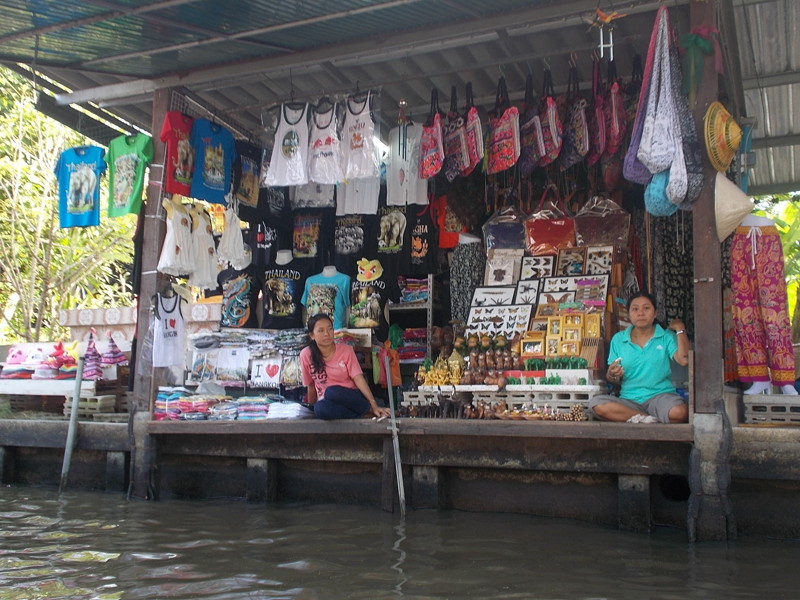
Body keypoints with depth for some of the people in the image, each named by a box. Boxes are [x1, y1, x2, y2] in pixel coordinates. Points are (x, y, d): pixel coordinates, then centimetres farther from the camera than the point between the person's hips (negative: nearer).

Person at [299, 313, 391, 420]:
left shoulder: (345, 350, -7)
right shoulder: (306, 355, -6)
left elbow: (358, 378, -13)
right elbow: (311, 385, 5)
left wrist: (374, 405, -22)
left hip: (351, 397, -1)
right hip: (327, 401, 1)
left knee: (332, 392, -35)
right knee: (321, 409, -36)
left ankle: (369, 410, -16)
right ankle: (365, 414, -20)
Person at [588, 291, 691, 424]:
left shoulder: (666, 337, 8)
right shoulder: (618, 340, 13)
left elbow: (683, 360, -11)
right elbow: (613, 380, 13)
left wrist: (680, 330, -4)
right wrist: (612, 374, -12)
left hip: (659, 396, -3)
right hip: (629, 399, 3)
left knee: (679, 412, -38)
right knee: (596, 404, -29)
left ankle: (637, 419, -15)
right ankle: (648, 419, -24)